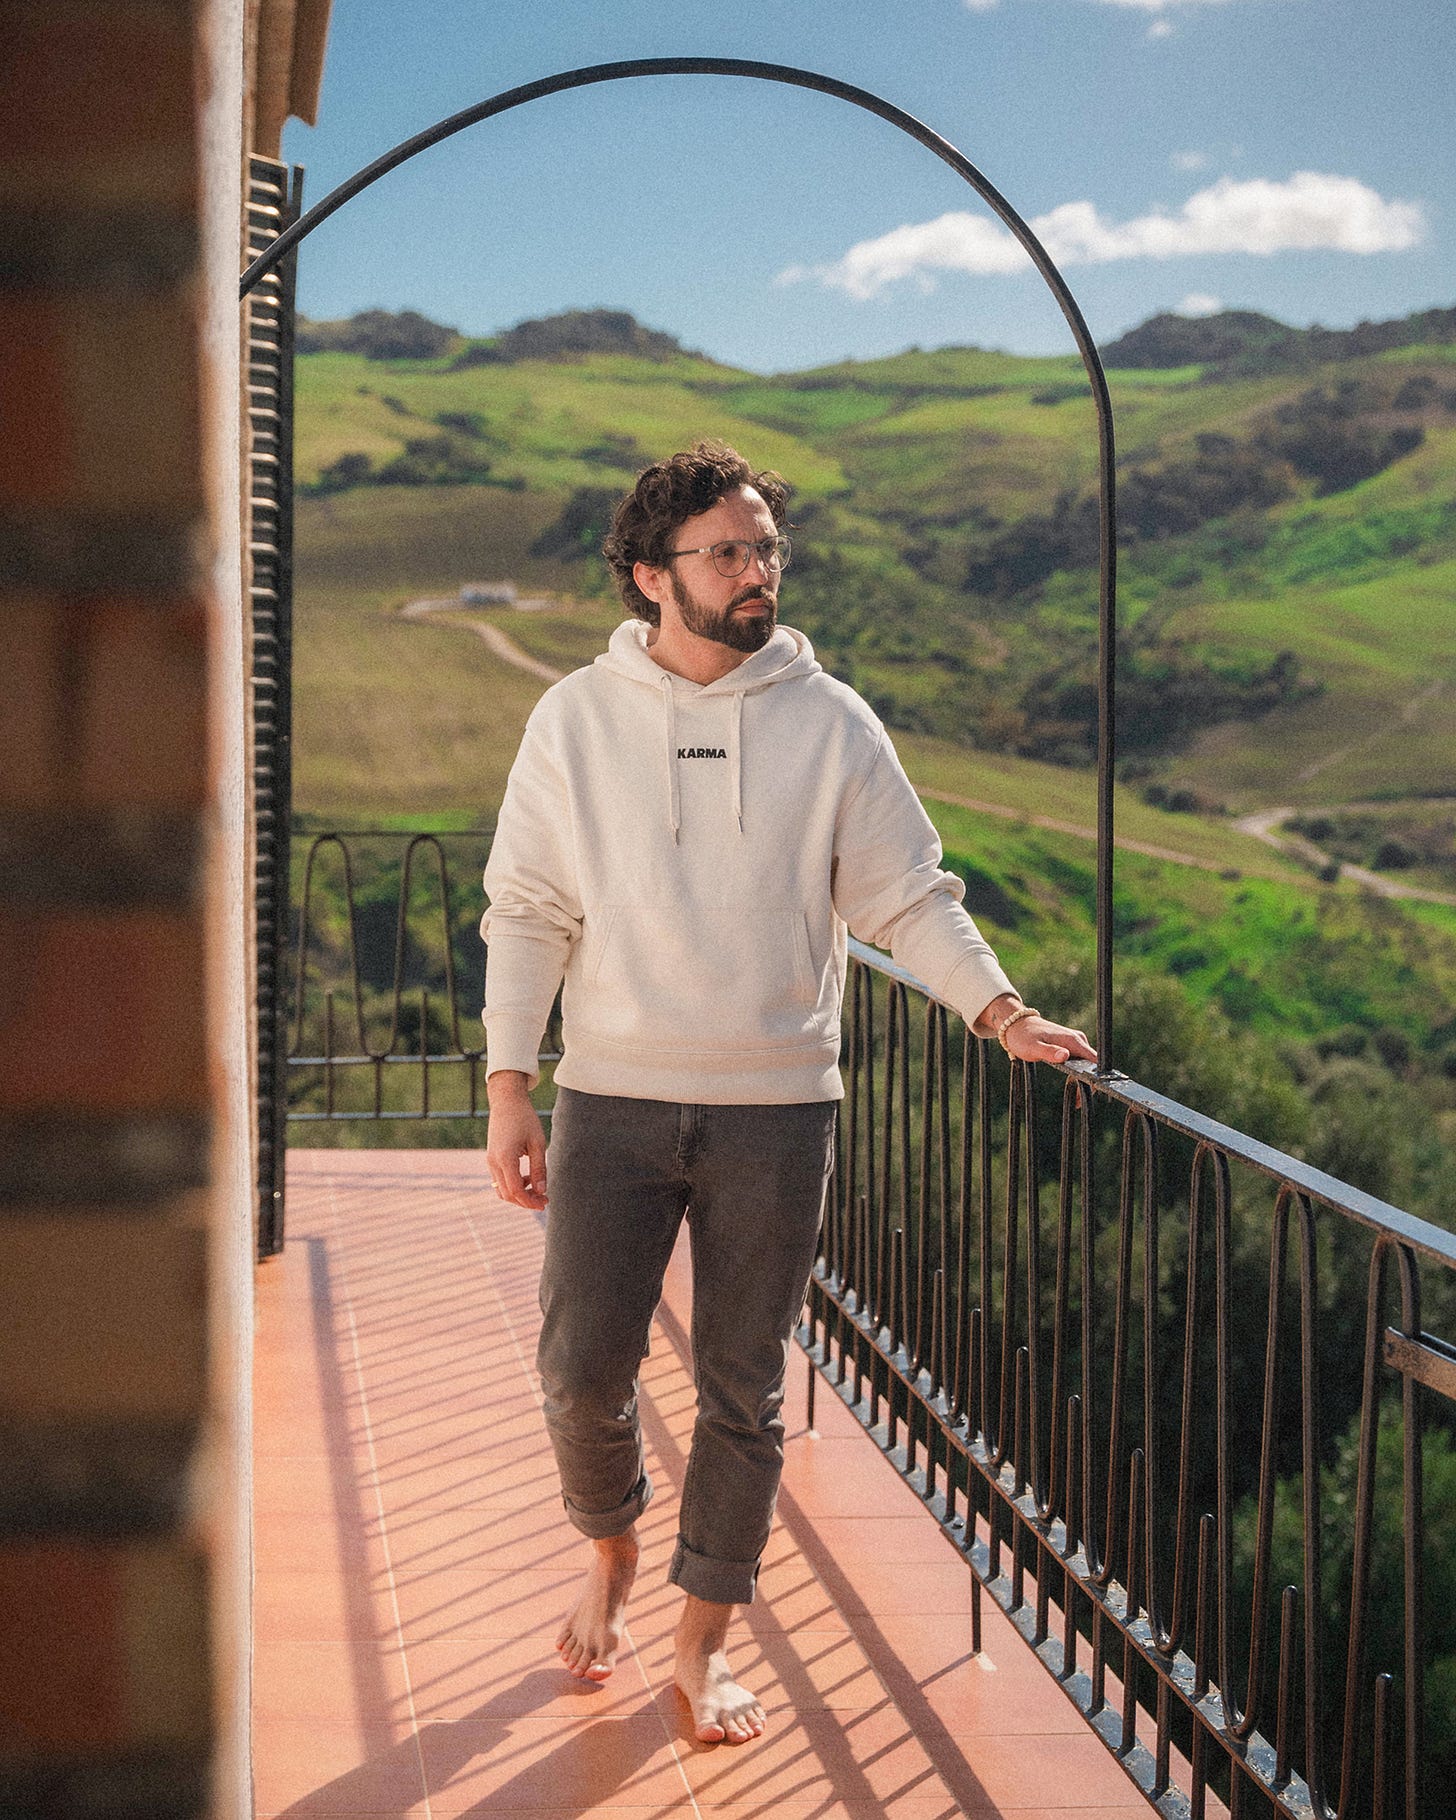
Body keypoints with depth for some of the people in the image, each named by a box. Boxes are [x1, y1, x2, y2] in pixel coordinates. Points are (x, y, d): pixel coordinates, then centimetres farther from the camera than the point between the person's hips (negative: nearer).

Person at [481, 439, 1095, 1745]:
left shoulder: (831, 723, 1)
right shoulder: (576, 719, 2)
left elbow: (909, 896, 2)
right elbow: (527, 913, 3)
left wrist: (1002, 1012, -12)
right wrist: (509, 1091, -3)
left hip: (776, 1108, 0)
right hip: (612, 1098, 0)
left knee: (744, 1392, 5)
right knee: (582, 1366, -2)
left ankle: (706, 1645, 19)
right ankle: (613, 1552, 29)